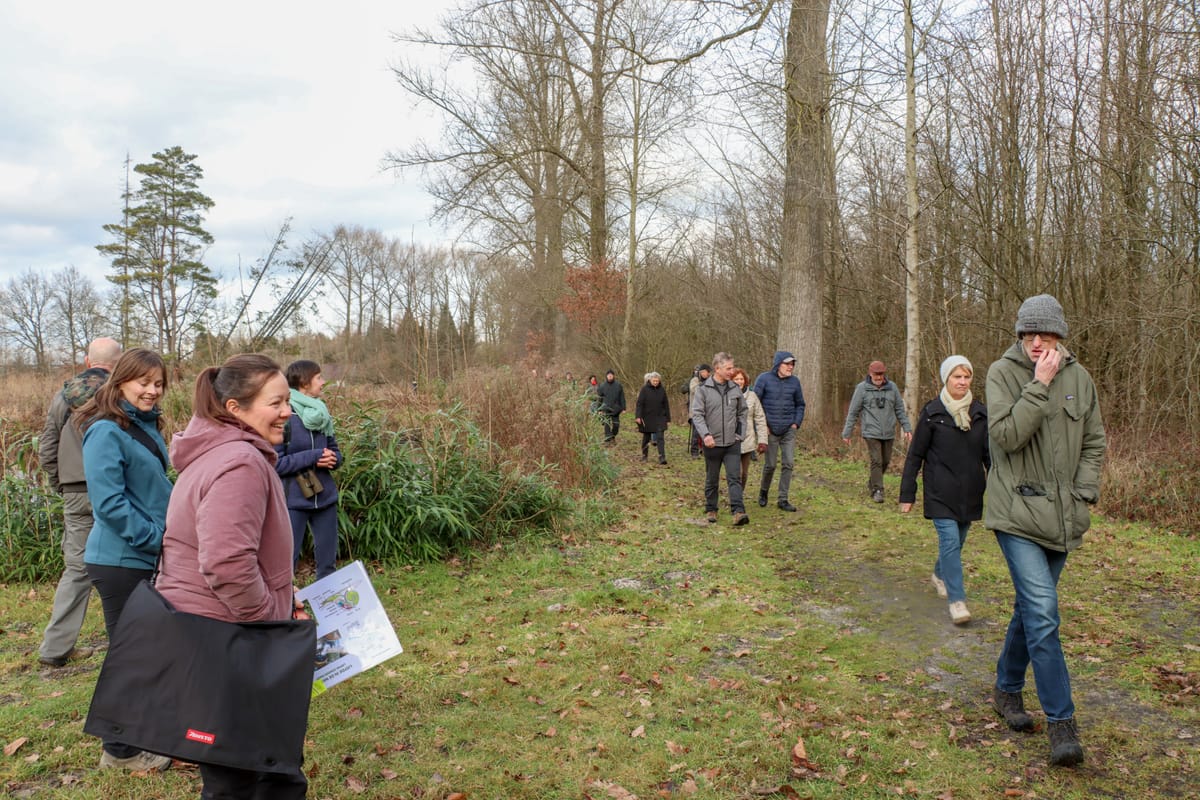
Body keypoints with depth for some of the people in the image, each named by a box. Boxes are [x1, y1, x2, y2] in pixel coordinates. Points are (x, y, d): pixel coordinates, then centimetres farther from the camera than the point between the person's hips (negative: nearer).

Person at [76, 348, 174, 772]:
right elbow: (109, 503, -23)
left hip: (148, 558, 8)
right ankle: (119, 751, 20)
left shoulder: (148, 426, 8)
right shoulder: (106, 431, -17)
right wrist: (158, 538, -20)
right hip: (120, 560, -8)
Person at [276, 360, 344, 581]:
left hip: (325, 498, 6)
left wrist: (332, 459, -9)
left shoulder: (321, 413, 6)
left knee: (328, 562, 14)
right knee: (287, 562, 3)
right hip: (294, 501, -6)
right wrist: (314, 456, -18)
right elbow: (275, 463, -15)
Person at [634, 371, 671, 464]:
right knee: (646, 438, 10)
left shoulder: (662, 389, 3)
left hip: (659, 417, 1)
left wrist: (668, 418, 8)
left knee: (660, 437, -9)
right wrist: (638, 416, -17)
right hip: (647, 418, -1)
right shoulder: (645, 389, -5)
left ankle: (662, 457, -12)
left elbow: (666, 405, 9)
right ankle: (644, 455, 26)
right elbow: (639, 403, -7)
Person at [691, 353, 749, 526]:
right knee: (712, 479, 11)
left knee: (734, 477, -6)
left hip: (732, 443, 2)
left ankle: (738, 511, -11)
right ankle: (711, 510, 24)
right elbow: (697, 414, -9)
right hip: (712, 443, -2)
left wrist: (740, 432, 5)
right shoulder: (703, 389, -7)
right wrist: (705, 434, -22)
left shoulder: (735, 388, 4)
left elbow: (742, 412, 14)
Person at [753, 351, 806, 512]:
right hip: (770, 430, -3)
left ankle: (783, 499, 9)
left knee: (788, 464, 0)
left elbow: (800, 404, 15)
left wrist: (797, 423, 4)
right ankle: (763, 492, 28)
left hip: (789, 430, 3)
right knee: (770, 465, 3)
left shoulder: (794, 381, 4)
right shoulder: (764, 379, -6)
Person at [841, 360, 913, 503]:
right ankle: (877, 490, -2)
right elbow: (853, 412, 0)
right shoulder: (862, 388, -3)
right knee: (876, 461, -9)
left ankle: (871, 483, 31)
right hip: (871, 433, -4)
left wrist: (907, 428, 4)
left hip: (888, 433, 4)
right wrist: (846, 433, 0)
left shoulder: (892, 387, 5)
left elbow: (900, 410, 11)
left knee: (885, 461, 10)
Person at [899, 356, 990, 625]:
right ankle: (957, 600, -7)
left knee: (957, 541, 16)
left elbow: (989, 455, 11)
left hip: (970, 492, 4)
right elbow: (915, 455, -2)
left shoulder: (980, 413, 5)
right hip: (941, 493, -4)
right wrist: (907, 494, -3)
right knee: (950, 540, -12)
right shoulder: (932, 412, -5)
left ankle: (939, 575, 43)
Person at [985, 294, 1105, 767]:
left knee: (1031, 607, 17)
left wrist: (1084, 493, 1)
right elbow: (1006, 436, -19)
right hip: (1018, 513, -5)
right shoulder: (1003, 373, -7)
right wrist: (1039, 385, -20)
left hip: (1062, 516, 5)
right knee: (1042, 613, -13)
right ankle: (1061, 721, -5)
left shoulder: (1078, 377, 5)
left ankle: (1007, 689, 35)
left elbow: (1094, 442, 12)